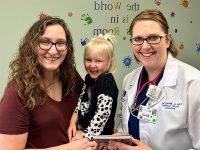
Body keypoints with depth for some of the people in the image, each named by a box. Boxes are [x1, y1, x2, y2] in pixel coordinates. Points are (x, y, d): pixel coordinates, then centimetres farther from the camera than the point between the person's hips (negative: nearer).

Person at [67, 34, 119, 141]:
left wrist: (86, 135, -22)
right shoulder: (90, 78, 2)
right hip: (83, 128, 7)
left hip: (100, 135, -7)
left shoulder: (107, 84, -22)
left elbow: (103, 114, -26)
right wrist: (73, 122, 1)